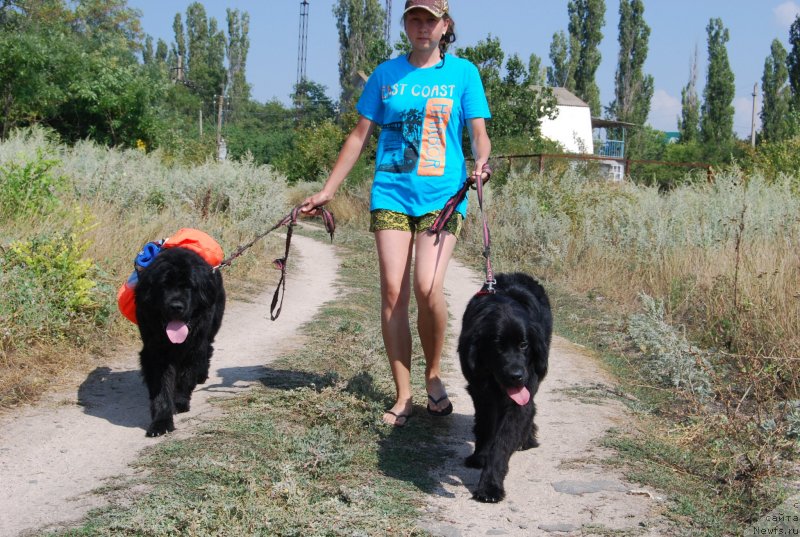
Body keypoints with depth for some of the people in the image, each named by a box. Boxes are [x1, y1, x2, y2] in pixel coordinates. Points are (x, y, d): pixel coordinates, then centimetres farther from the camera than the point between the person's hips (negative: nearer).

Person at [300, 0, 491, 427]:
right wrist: (326, 191, 10)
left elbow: (479, 132, 2)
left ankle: (433, 375, 7)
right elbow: (360, 135, 14)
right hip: (391, 193, 2)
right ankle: (403, 396, 4)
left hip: (442, 195, -2)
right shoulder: (386, 74, 11)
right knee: (392, 292, -5)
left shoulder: (463, 72, 6)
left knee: (427, 287, -18)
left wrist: (479, 164, -20)